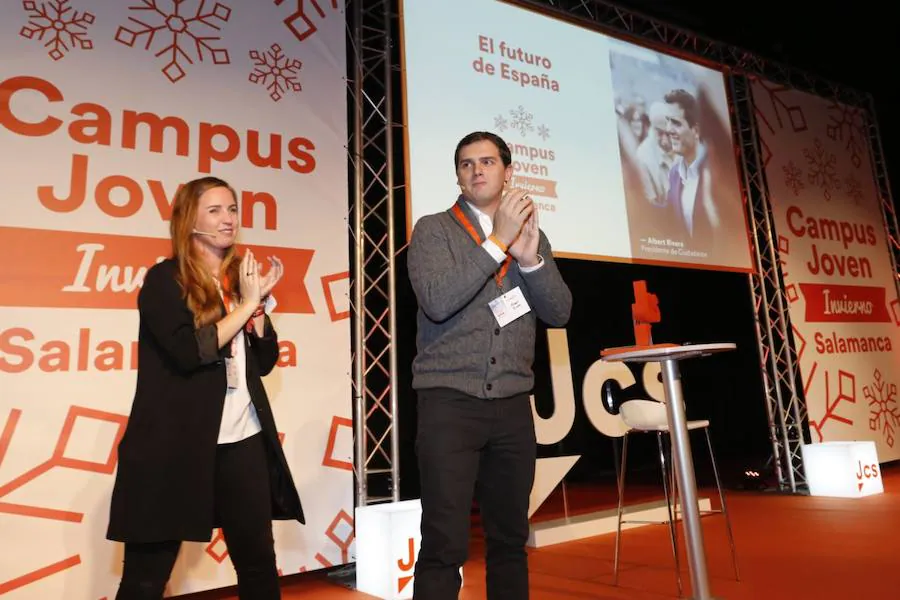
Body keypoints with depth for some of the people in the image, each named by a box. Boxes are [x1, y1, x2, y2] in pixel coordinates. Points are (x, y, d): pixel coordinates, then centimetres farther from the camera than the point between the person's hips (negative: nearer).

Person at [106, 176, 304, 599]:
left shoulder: (239, 277, 12)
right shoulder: (164, 279, -3)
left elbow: (266, 361, 8)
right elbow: (190, 352, -19)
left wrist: (259, 300, -4)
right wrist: (245, 306, -12)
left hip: (243, 440, 5)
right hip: (174, 443, -5)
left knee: (259, 561, 12)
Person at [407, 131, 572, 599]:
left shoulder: (531, 234, 13)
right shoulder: (433, 230, 1)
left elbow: (559, 312, 4)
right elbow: (438, 301, -16)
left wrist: (530, 257, -11)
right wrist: (498, 241, -15)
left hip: (512, 404, 4)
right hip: (449, 401, -4)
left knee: (510, 538, 12)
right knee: (444, 544, -3)